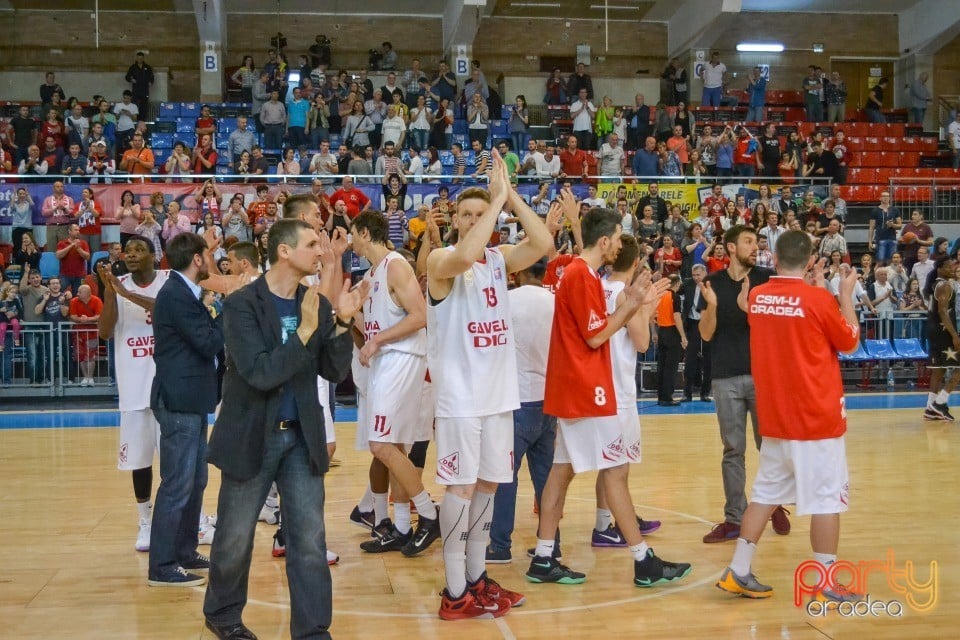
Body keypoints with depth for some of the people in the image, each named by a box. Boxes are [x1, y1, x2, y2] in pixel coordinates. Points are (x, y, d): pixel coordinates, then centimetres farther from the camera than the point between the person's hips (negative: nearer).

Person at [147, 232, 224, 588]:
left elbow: (204, 338, 15)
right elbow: (208, 343, -19)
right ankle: (162, 567, 2)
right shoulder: (176, 295, -16)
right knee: (177, 485, -5)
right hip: (180, 401, -11)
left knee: (195, 482, 17)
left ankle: (185, 553, 26)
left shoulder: (183, 292, 14)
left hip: (190, 401, 11)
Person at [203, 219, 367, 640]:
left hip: (301, 437, 4)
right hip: (252, 436, -3)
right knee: (235, 540, 12)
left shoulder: (317, 305, 2)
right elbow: (261, 373, -22)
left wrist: (342, 323, -13)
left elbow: (335, 372, 1)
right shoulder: (241, 305, -13)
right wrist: (304, 331, -27)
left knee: (310, 542, 2)